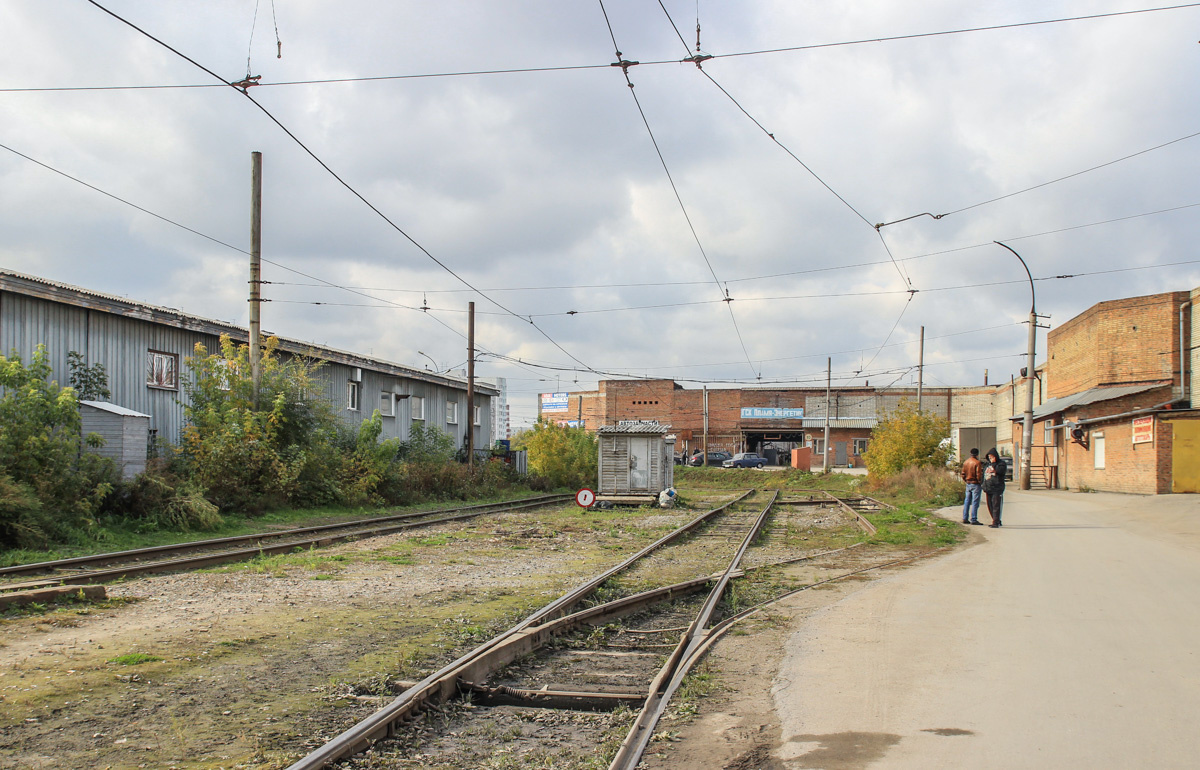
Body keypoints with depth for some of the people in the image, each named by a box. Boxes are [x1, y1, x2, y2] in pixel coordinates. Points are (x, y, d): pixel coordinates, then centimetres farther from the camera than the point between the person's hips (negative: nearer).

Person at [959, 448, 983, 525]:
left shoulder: (966, 462, 9)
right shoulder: (977, 463, -12)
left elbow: (963, 474, 12)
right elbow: (978, 475, -16)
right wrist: (980, 481, -2)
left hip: (968, 484, 7)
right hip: (975, 484, -7)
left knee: (967, 501, 11)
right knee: (975, 502, -4)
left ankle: (965, 518, 12)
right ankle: (973, 519, -6)